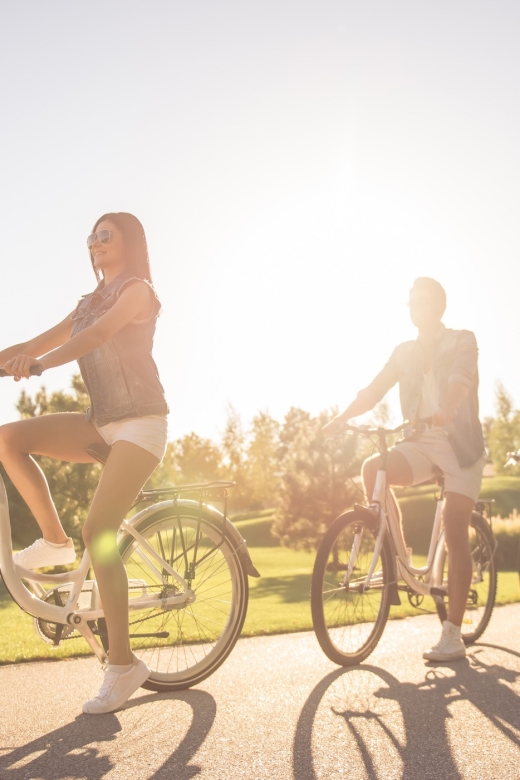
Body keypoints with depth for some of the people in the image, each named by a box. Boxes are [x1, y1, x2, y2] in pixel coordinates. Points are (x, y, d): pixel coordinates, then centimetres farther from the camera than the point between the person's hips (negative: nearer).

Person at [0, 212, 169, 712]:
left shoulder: (138, 290, -2)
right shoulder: (90, 303, 20)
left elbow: (97, 335, -22)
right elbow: (43, 342, 8)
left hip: (140, 422, -7)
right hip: (102, 423, 7)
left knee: (98, 531, -19)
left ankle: (121, 664, -11)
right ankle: (54, 541, -3)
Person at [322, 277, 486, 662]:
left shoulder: (463, 341, -1)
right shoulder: (405, 352, 12)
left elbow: (460, 378, -23)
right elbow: (374, 390, 2)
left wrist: (447, 410, -44)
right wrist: (341, 418, -15)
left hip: (460, 445, -4)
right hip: (421, 442, 4)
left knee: (455, 534, -10)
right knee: (373, 468, -25)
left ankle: (453, 636, -6)